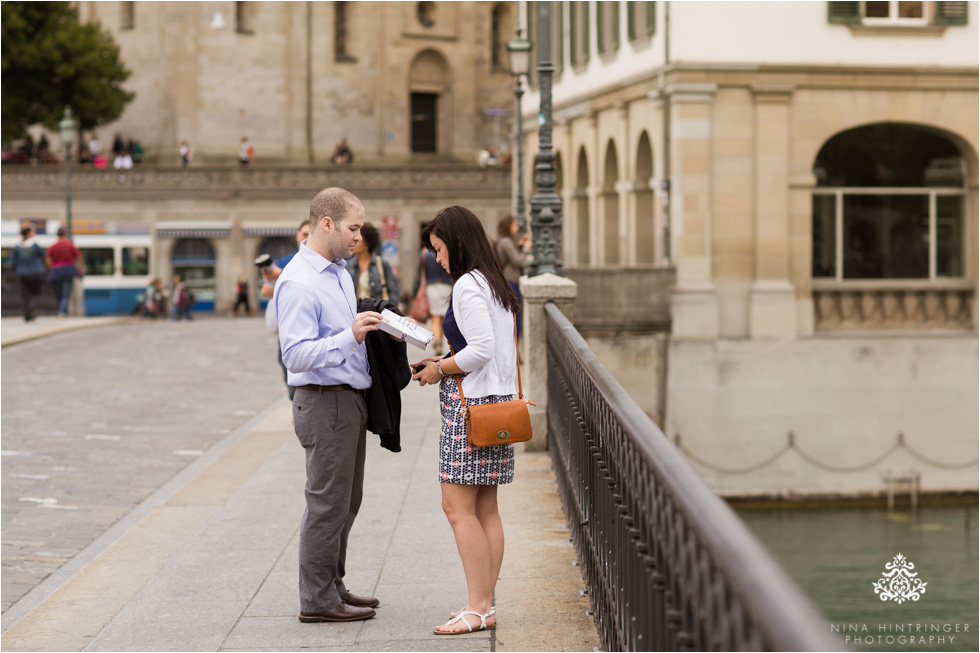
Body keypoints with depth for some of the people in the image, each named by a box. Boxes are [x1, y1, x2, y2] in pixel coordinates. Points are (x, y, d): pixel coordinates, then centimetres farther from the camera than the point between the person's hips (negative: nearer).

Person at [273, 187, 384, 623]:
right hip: (325, 402, -10)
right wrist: (350, 336, -31)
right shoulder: (298, 282, -17)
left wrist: (373, 330, 7)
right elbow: (297, 355, -23)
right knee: (327, 503, -4)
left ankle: (332, 586, 26)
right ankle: (317, 600, 3)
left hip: (350, 399, 10)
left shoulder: (340, 272, 15)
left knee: (345, 501, 16)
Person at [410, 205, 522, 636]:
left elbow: (481, 349, -20)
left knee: (458, 507, -7)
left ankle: (476, 608, -7)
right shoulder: (495, 284, 16)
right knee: (485, 509, 9)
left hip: (471, 405, -10)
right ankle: (486, 605, 11)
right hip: (498, 401, 10)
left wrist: (440, 369, -7)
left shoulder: (467, 285, -13)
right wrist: (443, 365, 16)